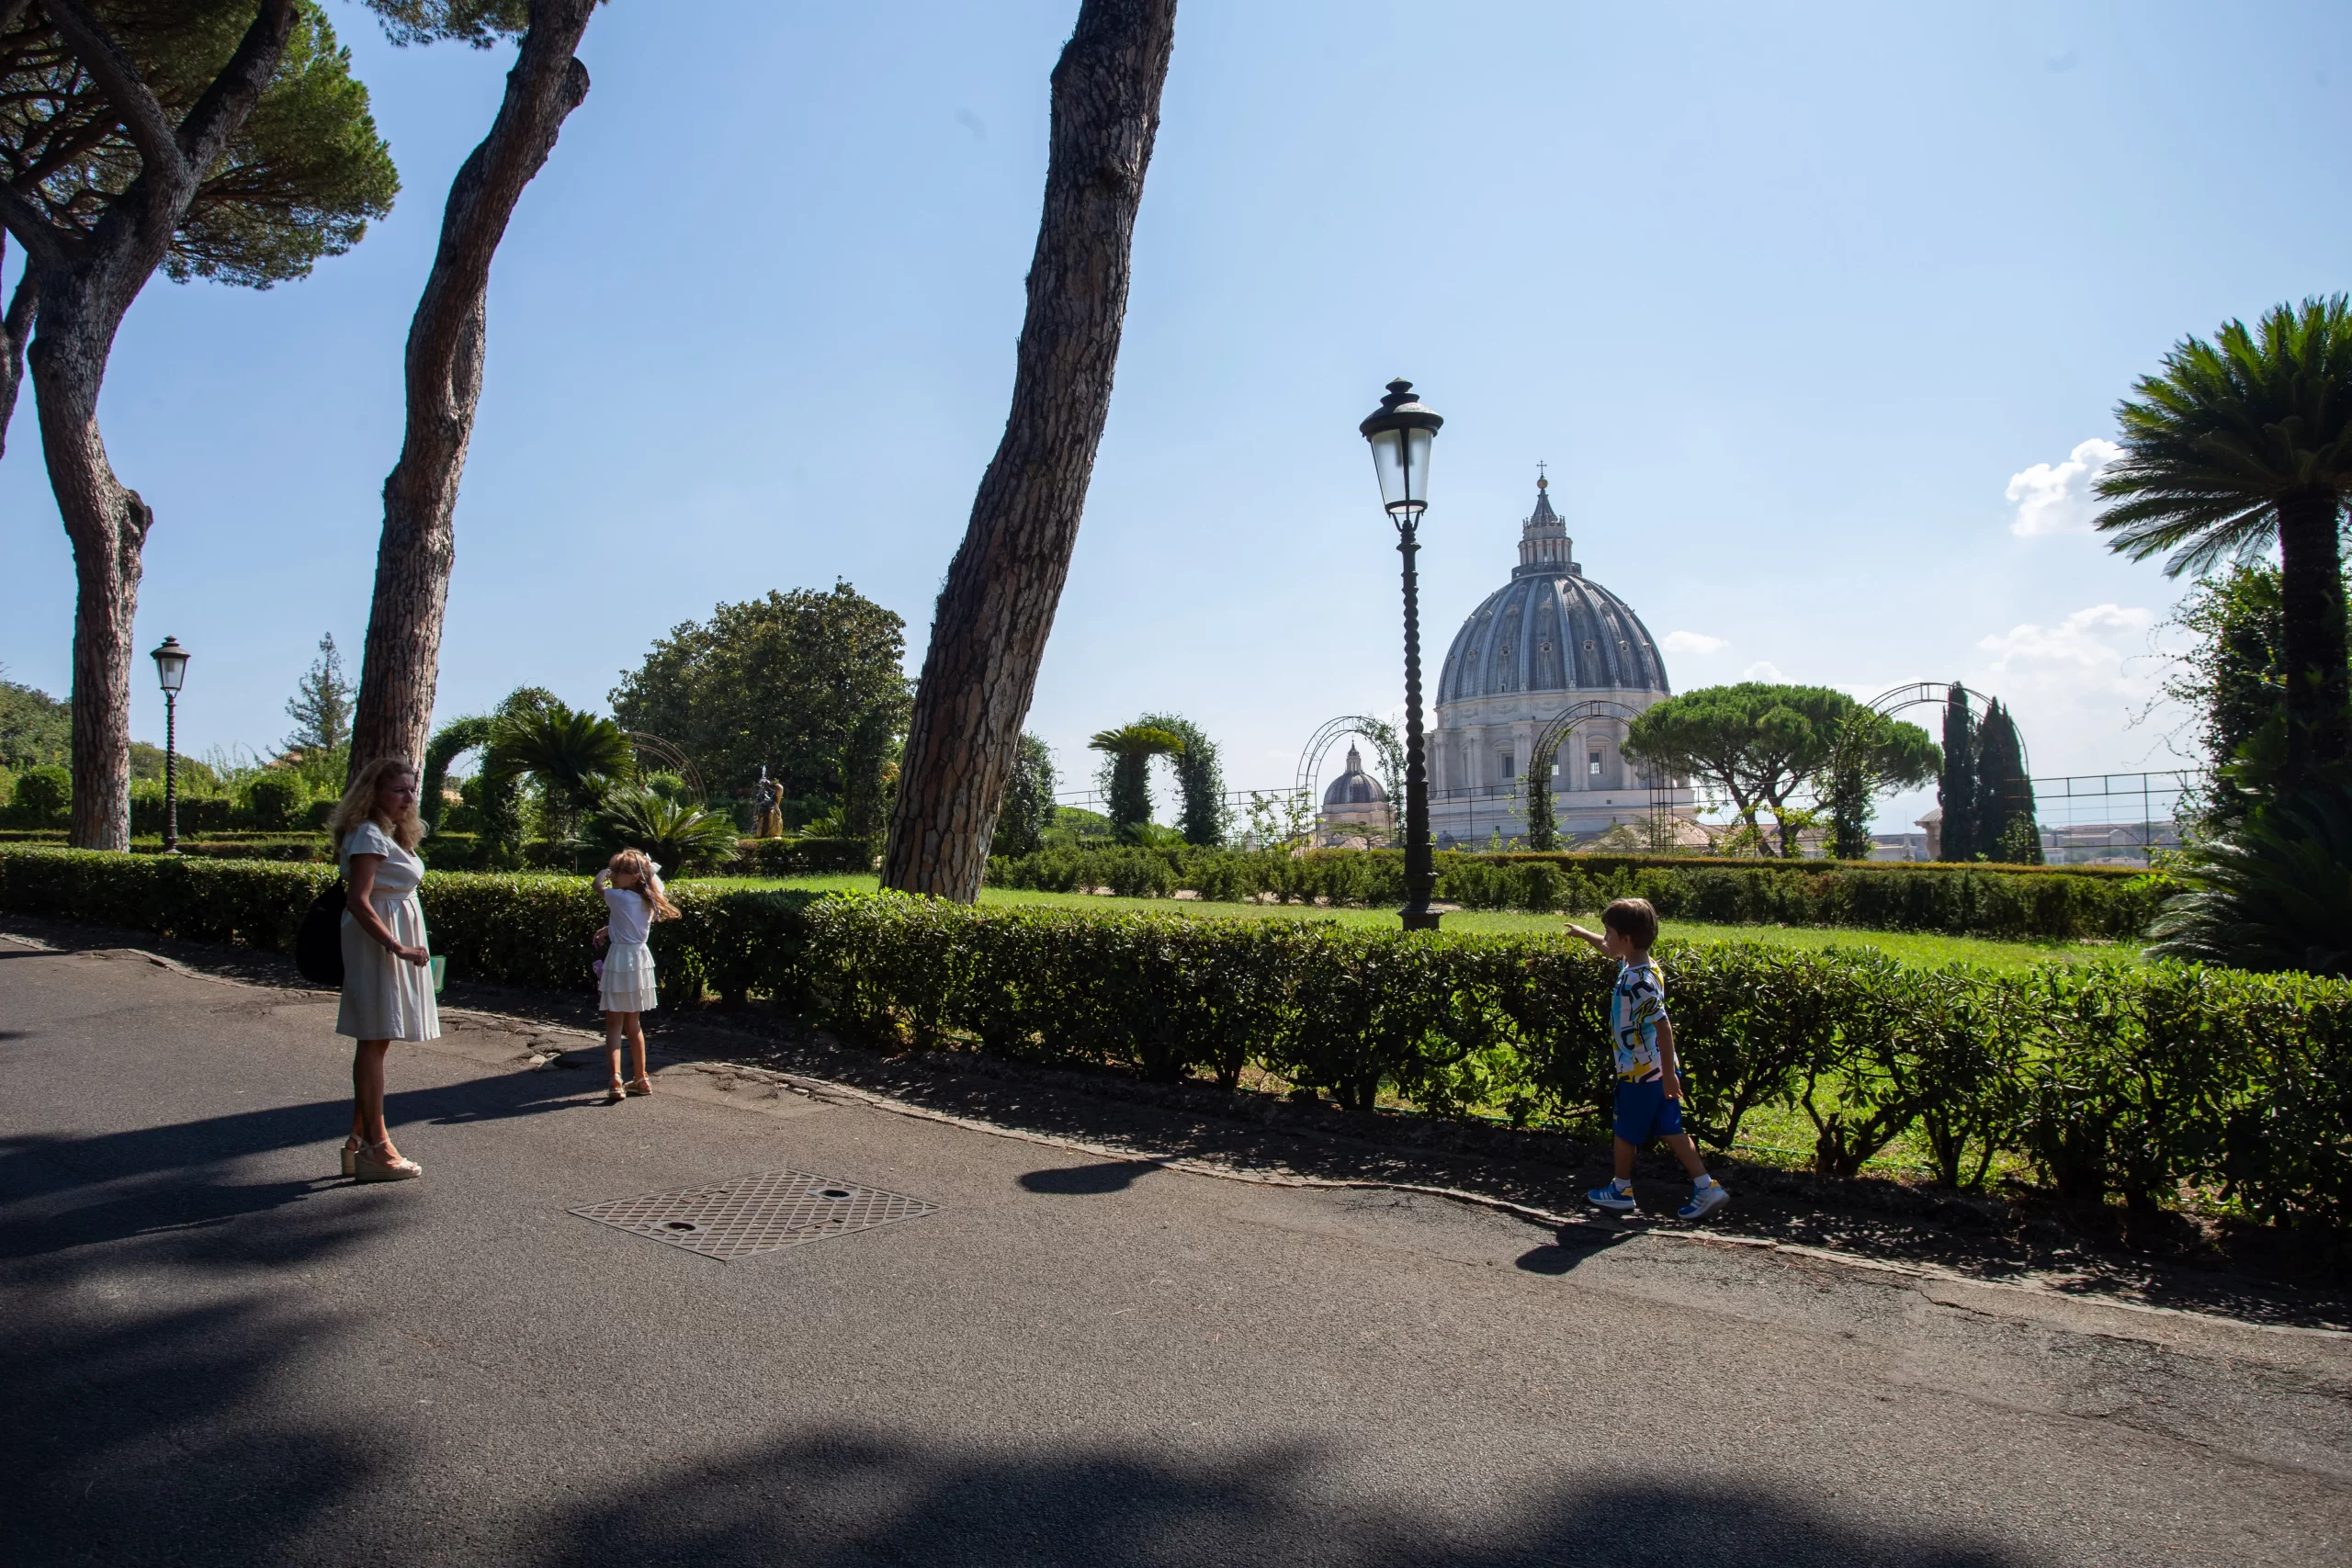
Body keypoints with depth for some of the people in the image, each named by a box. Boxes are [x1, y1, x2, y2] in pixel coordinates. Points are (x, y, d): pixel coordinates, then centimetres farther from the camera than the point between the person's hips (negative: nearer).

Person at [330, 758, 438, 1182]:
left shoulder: (391, 835, 16)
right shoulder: (370, 835, -14)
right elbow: (358, 902, -22)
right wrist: (398, 948, -25)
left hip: (391, 944, 10)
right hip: (378, 944, -10)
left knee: (376, 1042, 13)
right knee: (374, 1041, -5)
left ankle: (359, 1140, 20)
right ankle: (375, 1147, -1)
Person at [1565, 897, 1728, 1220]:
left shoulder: (1638, 981, -26)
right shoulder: (1632, 963, 2)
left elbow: (1663, 1027, -28)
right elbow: (1608, 949, 24)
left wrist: (1669, 1074, -26)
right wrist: (1581, 932, 38)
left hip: (1640, 1072, -8)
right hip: (1659, 1070, 8)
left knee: (1626, 1132, 10)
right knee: (1670, 1130, 14)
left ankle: (1621, 1190, 26)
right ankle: (1706, 1187, 14)